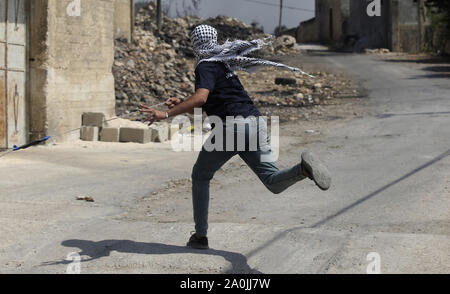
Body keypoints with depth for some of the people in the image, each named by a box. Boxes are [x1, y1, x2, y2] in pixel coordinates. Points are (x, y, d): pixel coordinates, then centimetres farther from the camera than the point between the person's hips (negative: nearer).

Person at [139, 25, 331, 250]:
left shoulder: (206, 66, -1)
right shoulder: (223, 64, 27)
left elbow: (200, 98, -20)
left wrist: (166, 114, -19)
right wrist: (181, 104, 27)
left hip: (230, 126, -7)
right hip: (255, 123, 7)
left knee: (200, 176, 15)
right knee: (274, 183, -1)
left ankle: (200, 235, 15)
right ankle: (303, 168, -33)